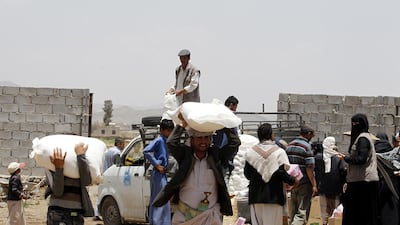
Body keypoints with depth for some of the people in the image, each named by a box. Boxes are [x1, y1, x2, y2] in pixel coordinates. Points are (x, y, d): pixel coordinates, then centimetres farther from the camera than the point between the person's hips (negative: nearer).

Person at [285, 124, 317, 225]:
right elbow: (309, 168, -16)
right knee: (303, 211, -5)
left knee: (293, 211, 14)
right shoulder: (307, 146, -12)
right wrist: (314, 185, -13)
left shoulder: (289, 145, 10)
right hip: (304, 183, -7)